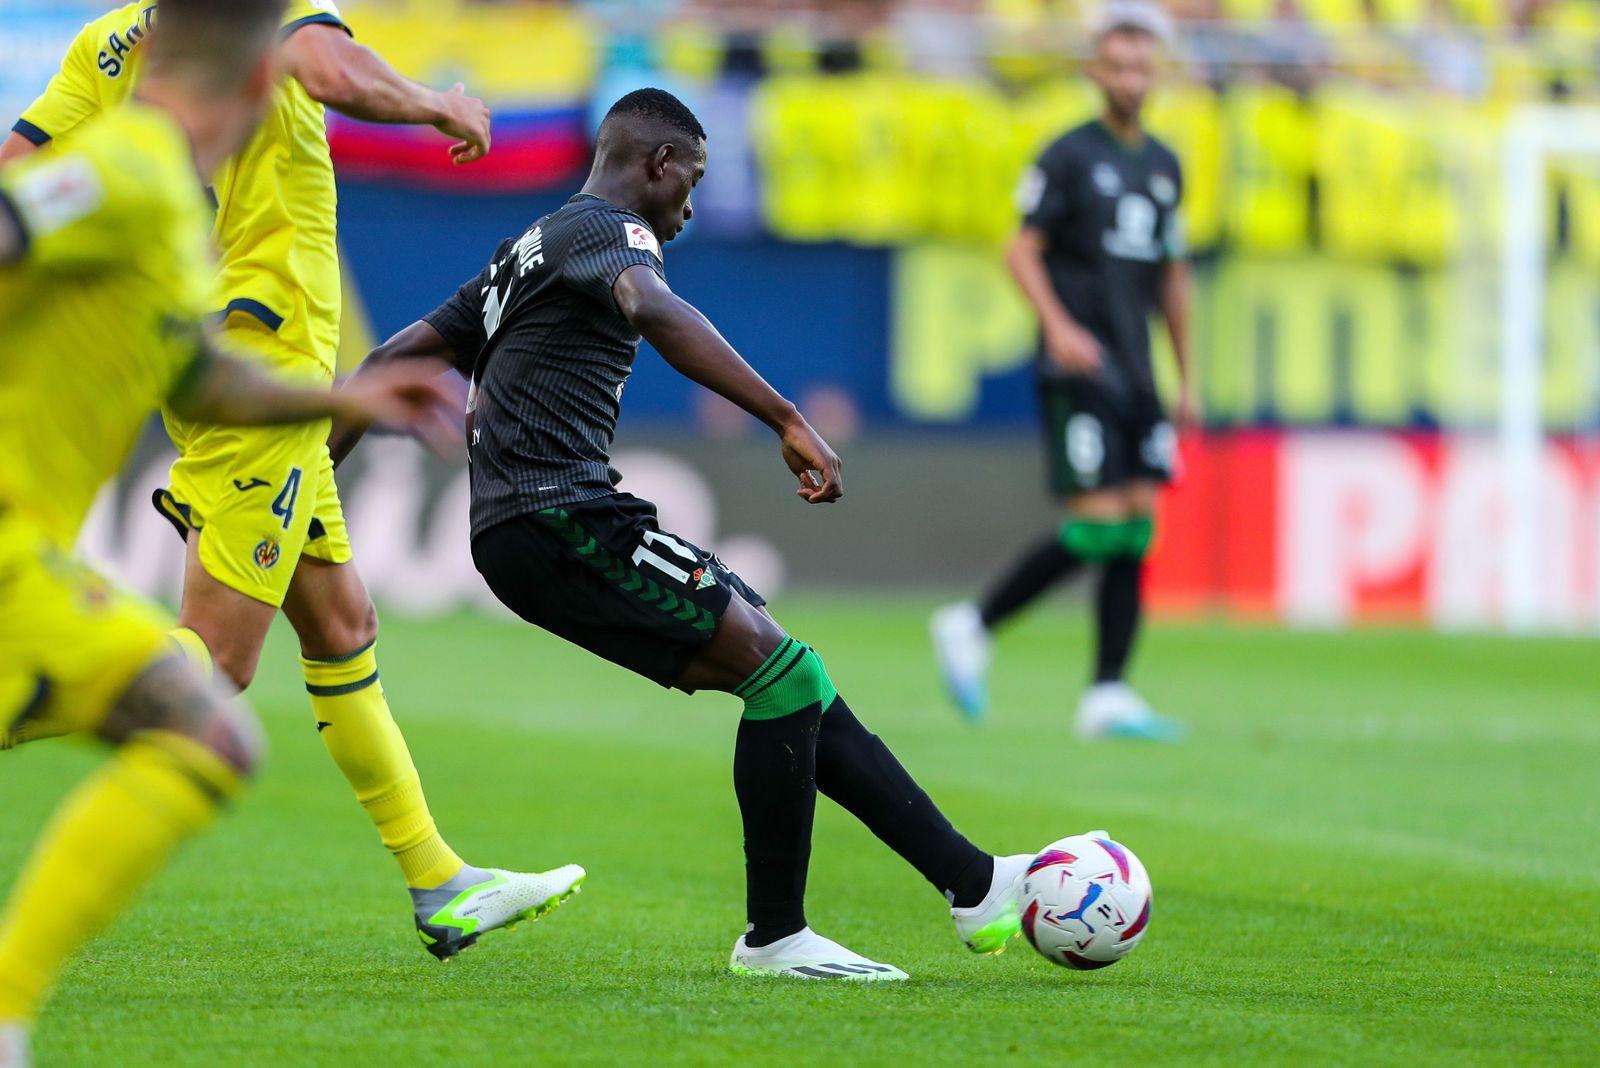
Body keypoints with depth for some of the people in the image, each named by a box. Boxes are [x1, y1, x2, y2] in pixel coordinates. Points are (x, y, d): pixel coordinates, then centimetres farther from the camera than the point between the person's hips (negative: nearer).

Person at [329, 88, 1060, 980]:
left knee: (790, 678, 6)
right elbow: (655, 312, -29)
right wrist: (790, 422, -36)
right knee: (782, 667, -14)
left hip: (517, 537, 10)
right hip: (562, 517, -10)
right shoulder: (609, 231, -5)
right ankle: (774, 937, -9)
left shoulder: (526, 254, 26)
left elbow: (400, 357, 27)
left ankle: (976, 883, 3)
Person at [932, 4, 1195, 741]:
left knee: (1137, 525, -1)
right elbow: (1022, 250, -7)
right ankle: (973, 628, 2)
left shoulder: (1164, 166, 15)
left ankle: (1108, 695, 0)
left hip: (1135, 372, 6)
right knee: (1096, 525, -13)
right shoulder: (1069, 155, -3)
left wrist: (1187, 378, 20)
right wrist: (1059, 326, -22)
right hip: (1078, 369, -6)